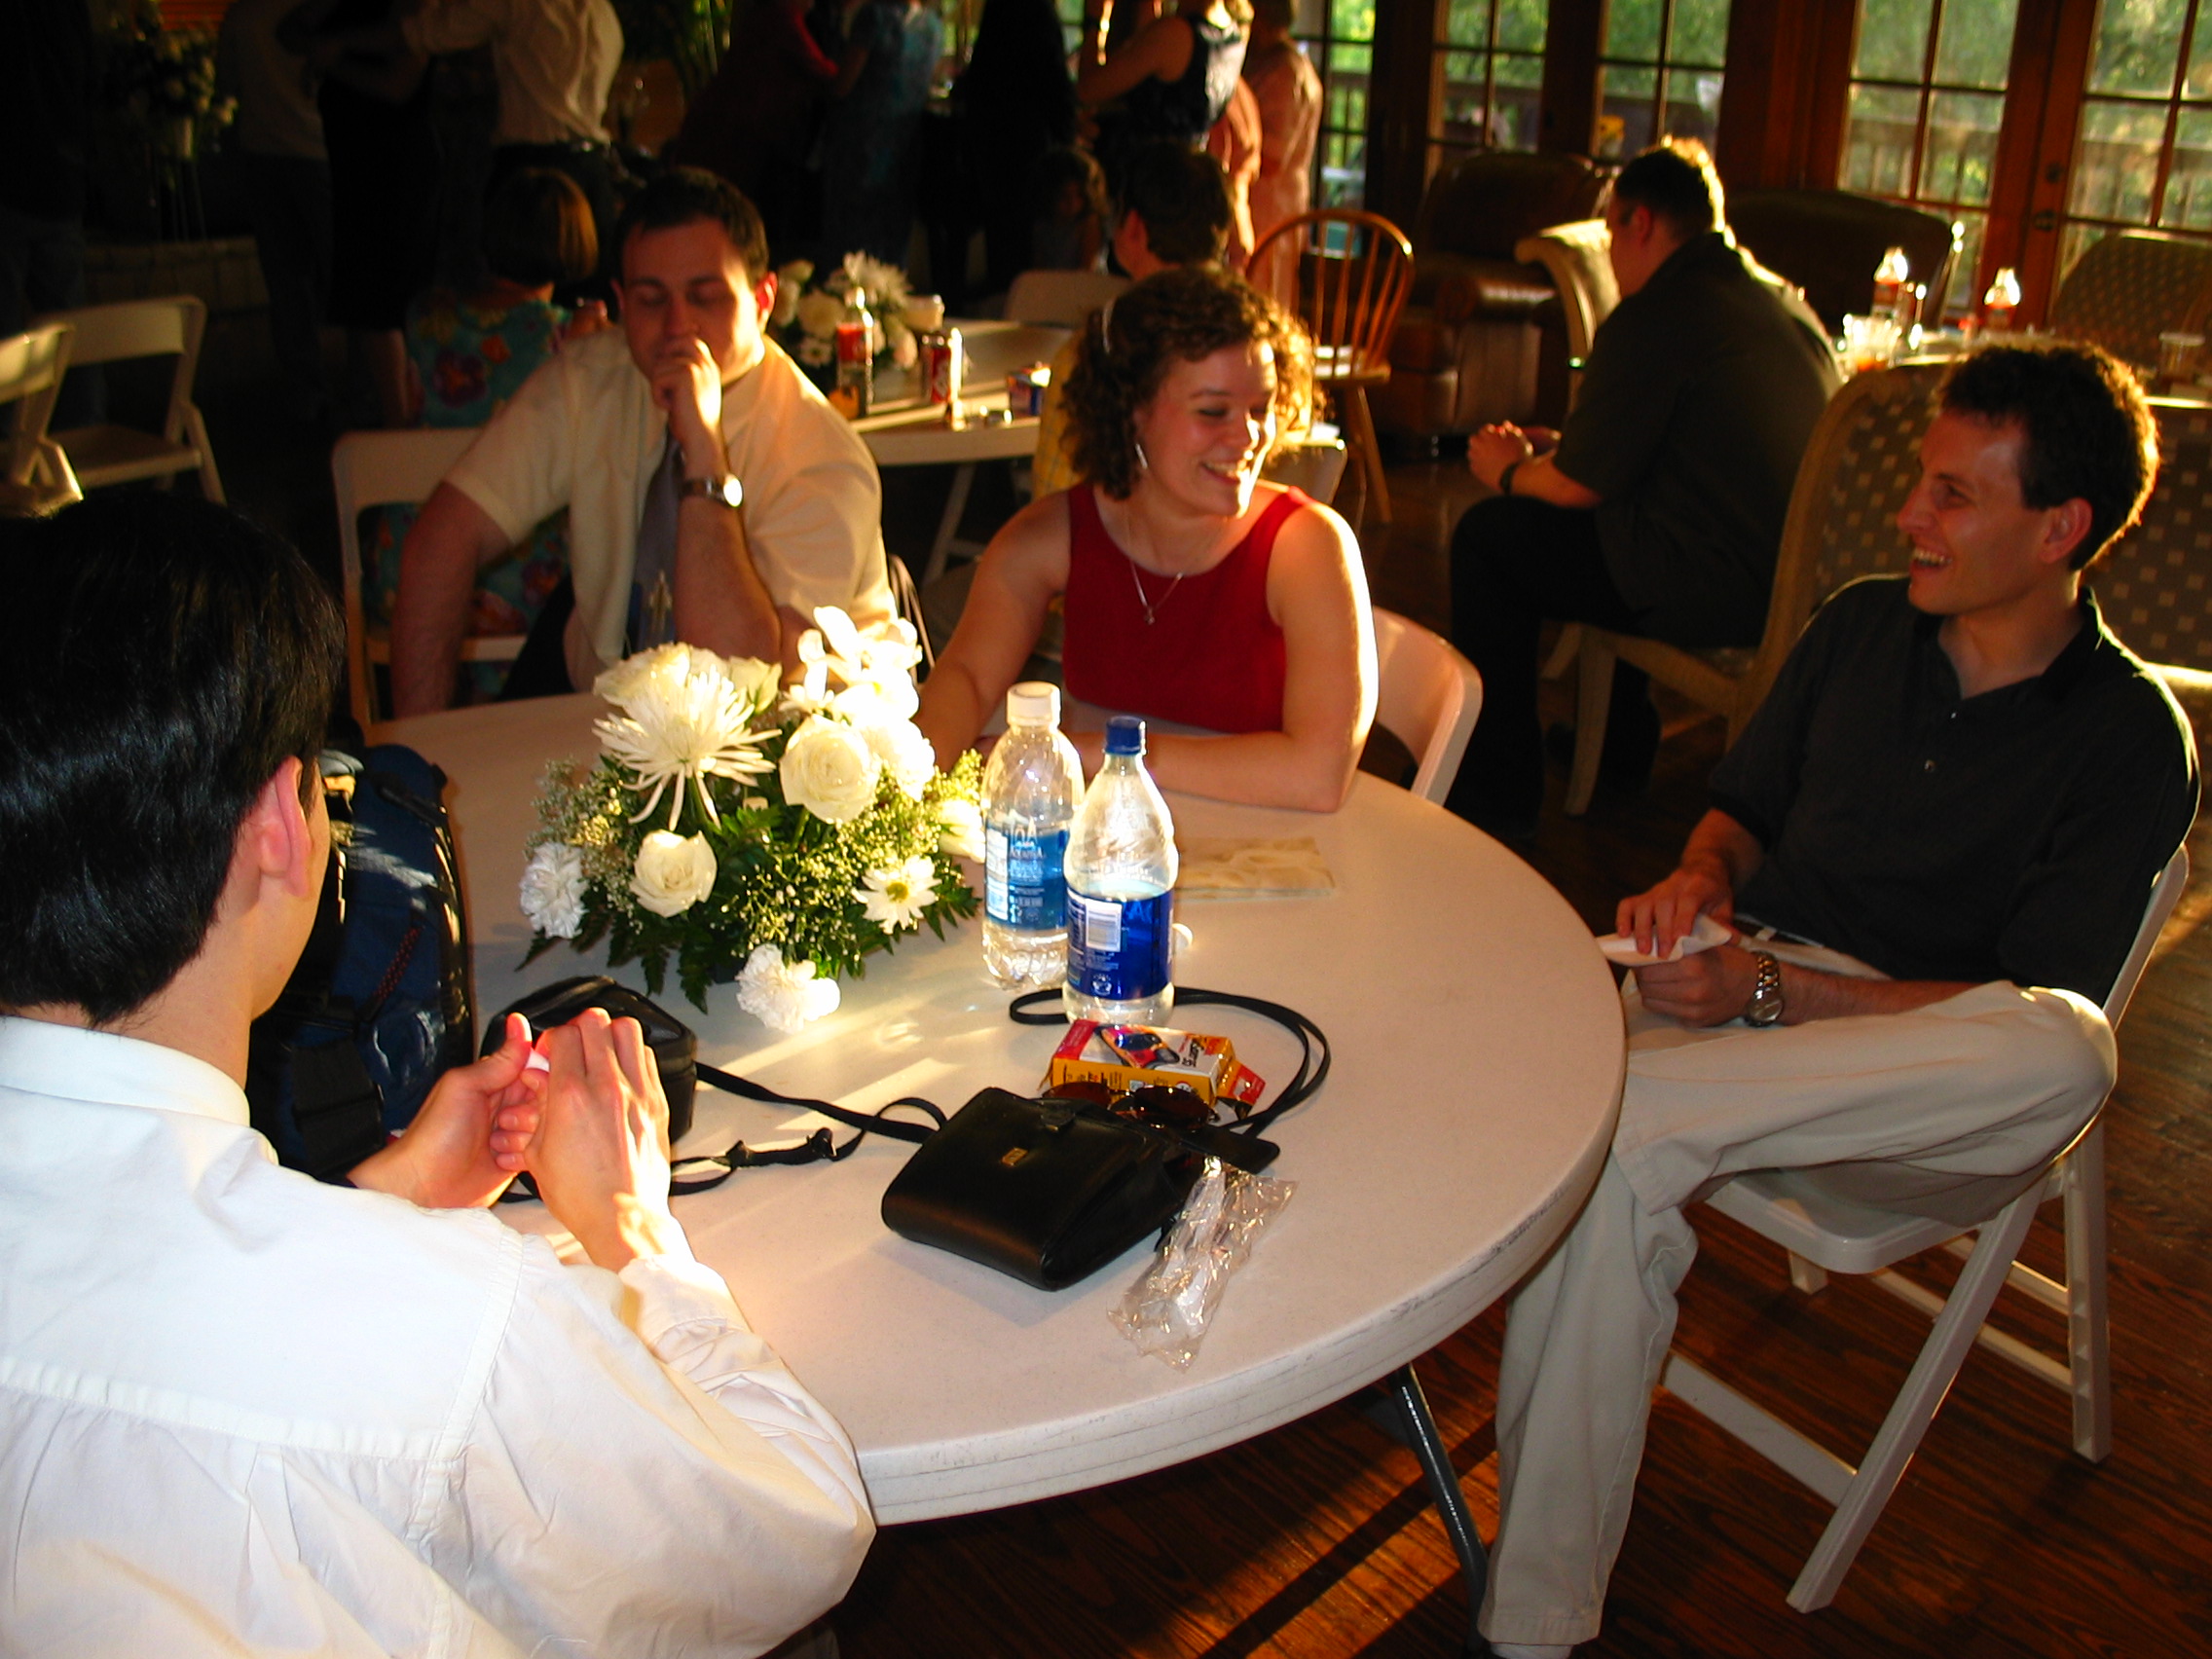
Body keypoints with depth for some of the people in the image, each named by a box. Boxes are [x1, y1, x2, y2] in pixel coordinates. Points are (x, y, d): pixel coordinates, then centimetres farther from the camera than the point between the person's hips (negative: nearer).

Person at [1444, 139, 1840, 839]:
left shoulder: (1652, 320, -14)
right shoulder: (1788, 304, 14)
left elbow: (1580, 485, -11)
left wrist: (1512, 472, 12)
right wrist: (1553, 447, 26)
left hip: (1718, 593, -9)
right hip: (1798, 579, 9)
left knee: (1488, 538, 3)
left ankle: (1499, 794, 10)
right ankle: (1620, 743, 40)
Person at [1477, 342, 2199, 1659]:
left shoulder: (2133, 739, -1)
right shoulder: (1862, 624, 13)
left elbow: (2026, 1012, -9)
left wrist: (1770, 990, -20)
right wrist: (1704, 877, -4)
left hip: (1915, 1089, -2)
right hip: (1737, 987, 3)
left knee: (2066, 1056, -38)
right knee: (1610, 1168, -31)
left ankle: (1631, 1097, -32)